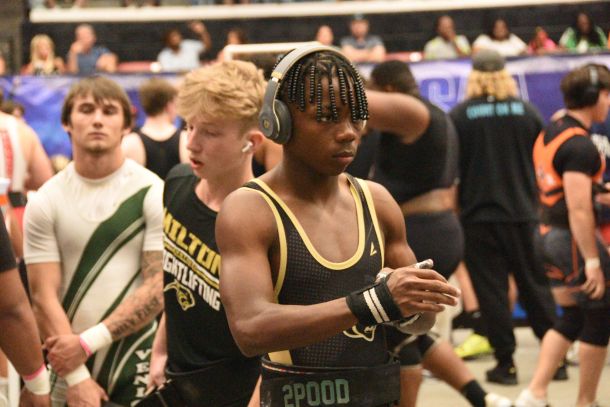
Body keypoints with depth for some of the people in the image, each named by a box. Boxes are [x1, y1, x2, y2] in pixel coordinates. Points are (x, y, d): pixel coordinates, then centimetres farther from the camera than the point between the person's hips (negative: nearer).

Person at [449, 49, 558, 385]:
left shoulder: (459, 116, -6)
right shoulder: (526, 111, -1)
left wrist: (456, 204, 12)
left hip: (478, 216, -2)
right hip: (522, 213, 2)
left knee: (491, 290, 3)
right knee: (534, 285, 11)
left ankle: (505, 363, 3)